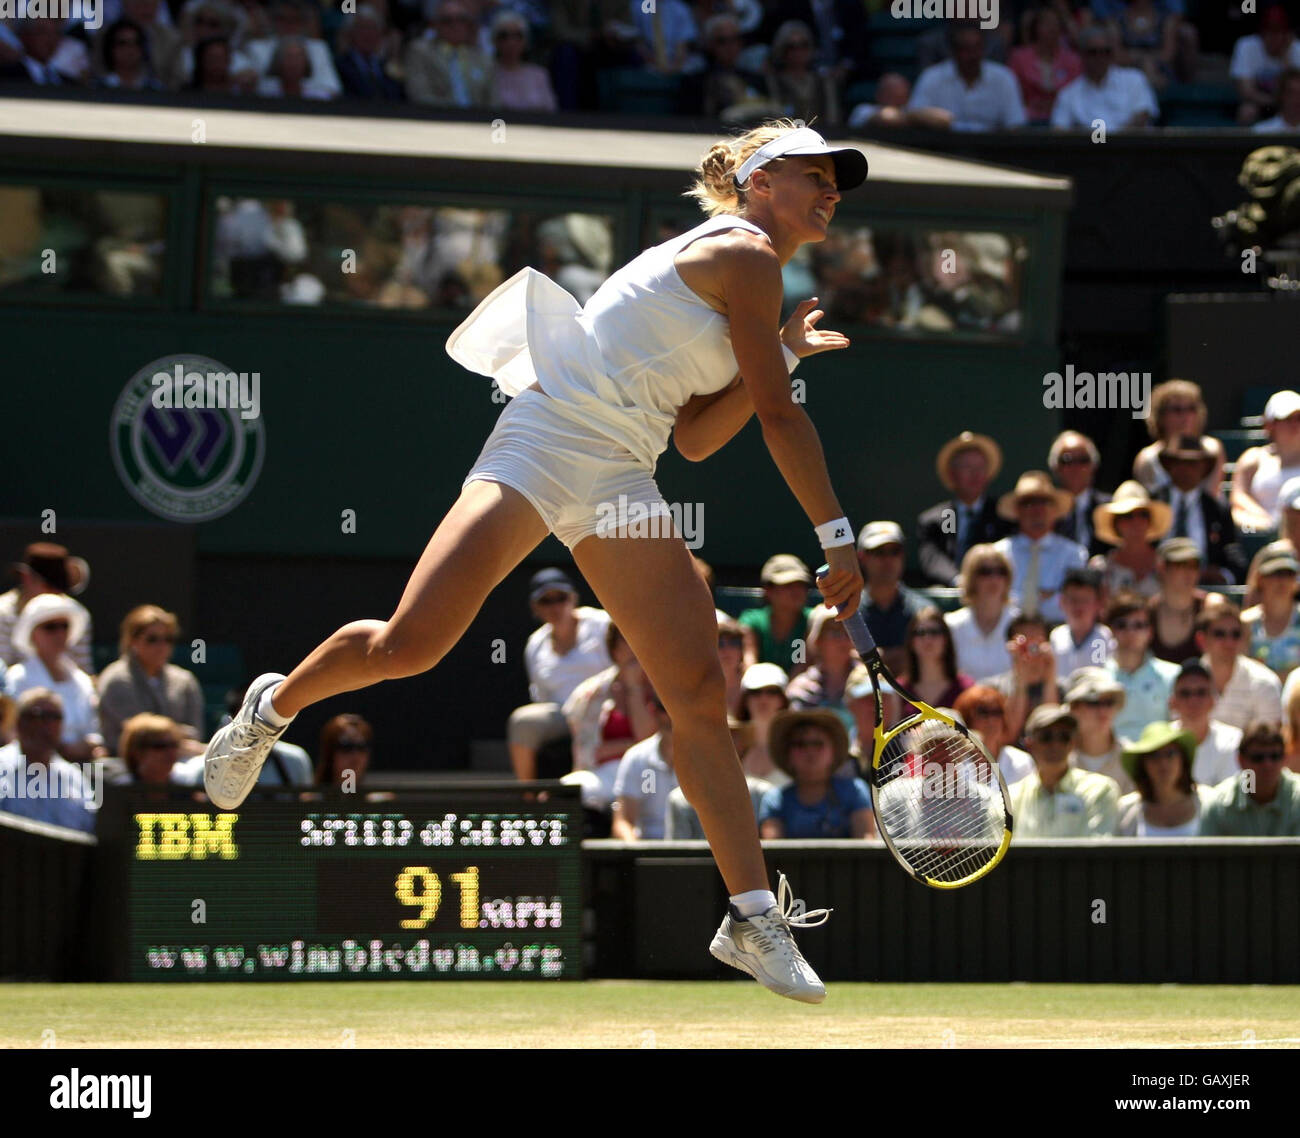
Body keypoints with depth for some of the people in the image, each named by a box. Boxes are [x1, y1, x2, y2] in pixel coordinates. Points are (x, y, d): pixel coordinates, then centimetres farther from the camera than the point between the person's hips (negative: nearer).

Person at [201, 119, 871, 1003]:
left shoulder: (738, 270, 22)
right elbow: (780, 417, -9)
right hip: (547, 446, -9)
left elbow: (696, 438, 21)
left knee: (700, 695, -4)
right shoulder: (742, 252, -6)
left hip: (620, 485, 9)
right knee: (408, 645, -15)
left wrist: (782, 355, 15)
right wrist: (839, 537, -6)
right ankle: (275, 706, 16)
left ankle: (753, 916, -5)